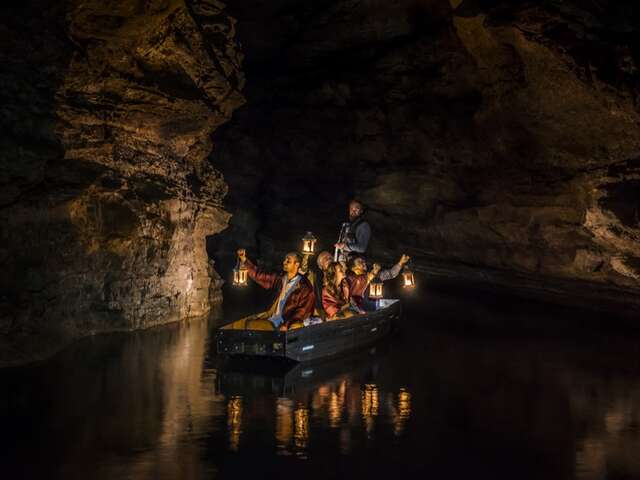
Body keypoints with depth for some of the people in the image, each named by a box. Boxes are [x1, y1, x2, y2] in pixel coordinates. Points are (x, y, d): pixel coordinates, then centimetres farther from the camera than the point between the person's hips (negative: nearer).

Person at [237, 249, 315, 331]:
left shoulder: (304, 286, -7)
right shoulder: (280, 279, 11)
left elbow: (303, 311, -12)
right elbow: (259, 276, 15)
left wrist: (287, 325, -21)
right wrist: (244, 259, 8)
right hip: (272, 319, 7)